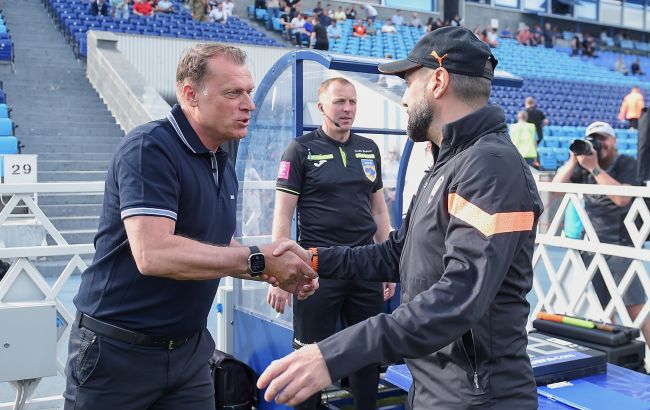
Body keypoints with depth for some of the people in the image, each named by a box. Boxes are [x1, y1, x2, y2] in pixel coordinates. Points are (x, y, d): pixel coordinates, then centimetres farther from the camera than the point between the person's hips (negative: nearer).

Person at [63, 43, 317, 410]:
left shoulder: (224, 165, 7)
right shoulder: (149, 148, -20)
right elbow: (154, 254, -31)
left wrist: (276, 272, -1)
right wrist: (259, 258, -25)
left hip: (188, 350, 7)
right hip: (118, 352, -7)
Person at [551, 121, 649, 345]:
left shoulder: (628, 164, -4)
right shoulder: (584, 166, 9)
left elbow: (622, 198, -21)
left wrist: (594, 168, -22)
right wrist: (573, 160, -10)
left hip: (620, 245, -5)